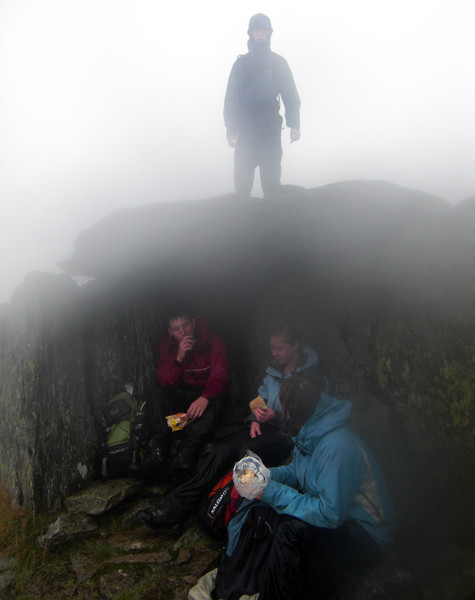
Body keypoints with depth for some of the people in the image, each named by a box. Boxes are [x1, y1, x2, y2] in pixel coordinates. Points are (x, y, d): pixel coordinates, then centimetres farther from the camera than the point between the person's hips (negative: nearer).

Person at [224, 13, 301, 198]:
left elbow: (291, 95, 7)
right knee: (241, 179, -4)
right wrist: (231, 130, -2)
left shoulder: (278, 63, 11)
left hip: (271, 129, -1)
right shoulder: (241, 64, 12)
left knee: (271, 179, -4)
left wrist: (294, 125, -6)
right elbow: (230, 98, 9)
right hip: (245, 130, 1)